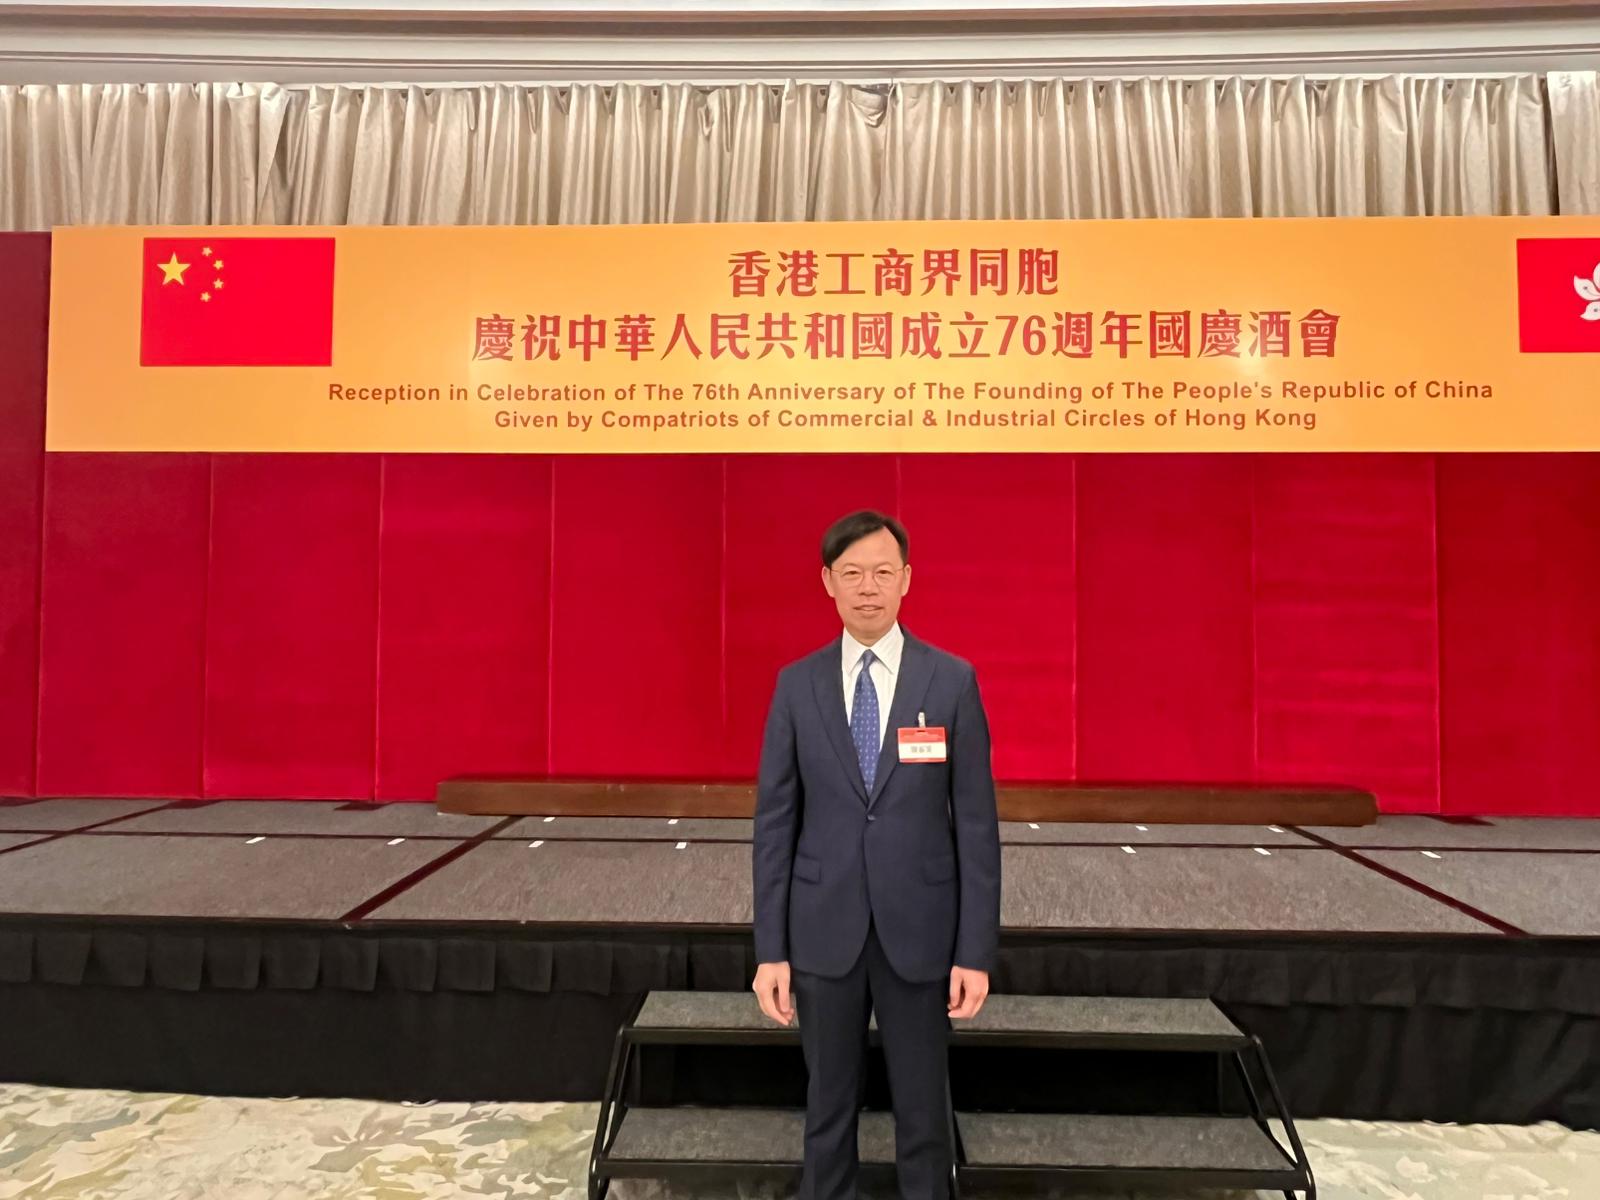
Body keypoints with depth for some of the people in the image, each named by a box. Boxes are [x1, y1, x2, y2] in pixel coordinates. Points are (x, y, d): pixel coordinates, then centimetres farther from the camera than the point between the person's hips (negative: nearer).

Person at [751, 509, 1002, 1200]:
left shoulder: (952, 680, -5)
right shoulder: (796, 684, -2)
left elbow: (976, 823, -4)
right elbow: (774, 822, -1)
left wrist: (976, 952, -6)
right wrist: (770, 950, -3)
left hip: (919, 931, -1)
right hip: (824, 931, 1)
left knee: (923, 1109, 13)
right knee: (828, 1104, 16)